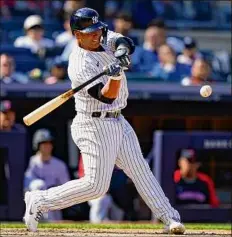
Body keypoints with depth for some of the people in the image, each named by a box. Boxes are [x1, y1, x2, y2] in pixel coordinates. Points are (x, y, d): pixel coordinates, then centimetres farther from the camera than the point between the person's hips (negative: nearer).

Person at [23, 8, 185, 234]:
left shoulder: (104, 38, 2)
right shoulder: (80, 65, -22)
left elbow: (127, 43, -12)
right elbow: (107, 96, -27)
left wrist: (122, 49, -33)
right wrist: (115, 75, -46)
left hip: (118, 122, 8)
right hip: (96, 126, -8)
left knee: (140, 170, 8)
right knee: (95, 185, -9)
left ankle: (168, 217, 11)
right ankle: (39, 201, 1)